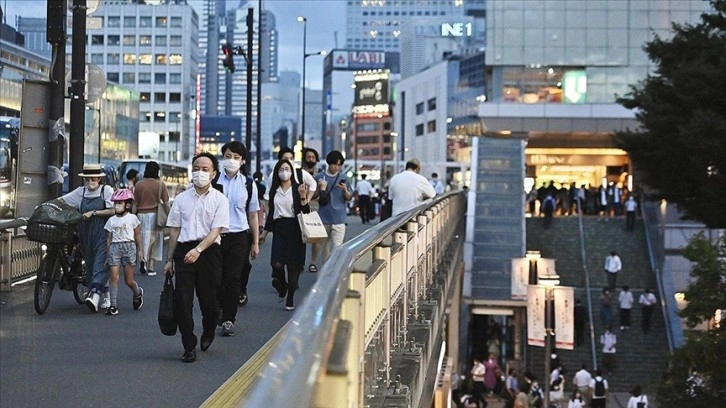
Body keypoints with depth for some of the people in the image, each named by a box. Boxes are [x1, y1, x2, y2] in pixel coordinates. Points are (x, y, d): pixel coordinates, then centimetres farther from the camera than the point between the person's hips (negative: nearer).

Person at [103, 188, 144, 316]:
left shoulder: (132, 218, 4)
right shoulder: (111, 220, 9)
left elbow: (137, 235, 10)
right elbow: (109, 238, 12)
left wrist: (139, 250, 8)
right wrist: (107, 255, 10)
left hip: (129, 246, -2)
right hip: (114, 247, 2)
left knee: (129, 280, 1)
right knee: (113, 277, -9)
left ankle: (138, 293, 33)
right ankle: (113, 305, -8)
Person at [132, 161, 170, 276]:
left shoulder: (139, 185, -1)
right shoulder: (160, 184, -5)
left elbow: (135, 203, 1)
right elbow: (166, 203, -5)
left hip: (141, 214, 1)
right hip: (154, 215, -1)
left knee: (142, 240, 13)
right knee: (153, 241, 7)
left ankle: (142, 258, -9)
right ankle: (150, 267, 8)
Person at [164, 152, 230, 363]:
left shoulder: (219, 200, 1)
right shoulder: (181, 199, 9)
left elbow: (216, 230, -9)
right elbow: (174, 230, 12)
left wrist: (198, 250, -23)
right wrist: (170, 260, 12)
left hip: (209, 250, -2)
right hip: (184, 251, 2)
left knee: (209, 300, 5)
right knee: (182, 300, -6)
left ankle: (208, 334, 35)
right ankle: (189, 347, 2)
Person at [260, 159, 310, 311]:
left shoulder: (298, 189, 1)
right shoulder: (274, 191, 11)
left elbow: (306, 211, -4)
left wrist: (303, 197, -20)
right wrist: (265, 232, 20)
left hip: (294, 229, -2)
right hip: (279, 229, 2)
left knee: (293, 265, 0)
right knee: (277, 264, -12)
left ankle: (290, 299, 12)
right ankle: (282, 285, 20)